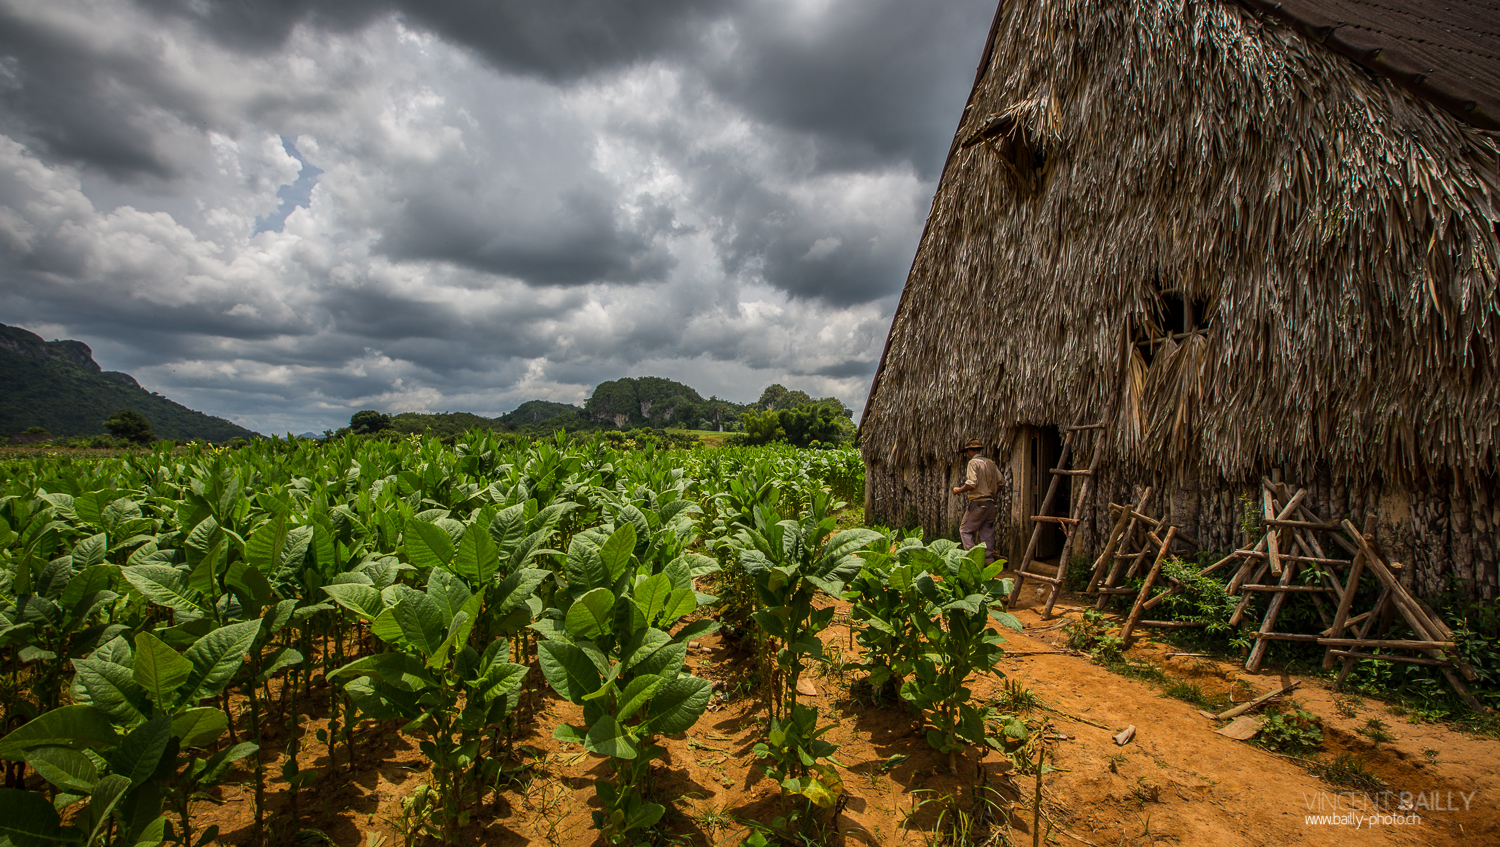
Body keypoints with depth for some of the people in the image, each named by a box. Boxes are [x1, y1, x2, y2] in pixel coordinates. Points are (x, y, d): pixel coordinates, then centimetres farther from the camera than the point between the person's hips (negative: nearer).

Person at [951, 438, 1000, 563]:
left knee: (965, 530, 2)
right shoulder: (991, 463, 13)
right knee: (987, 532, 11)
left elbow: (972, 483, -19)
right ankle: (988, 558, 10)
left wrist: (959, 490, -5)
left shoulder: (974, 462, -9)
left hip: (978, 503, -7)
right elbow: (1000, 483, 14)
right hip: (991, 503, 7)